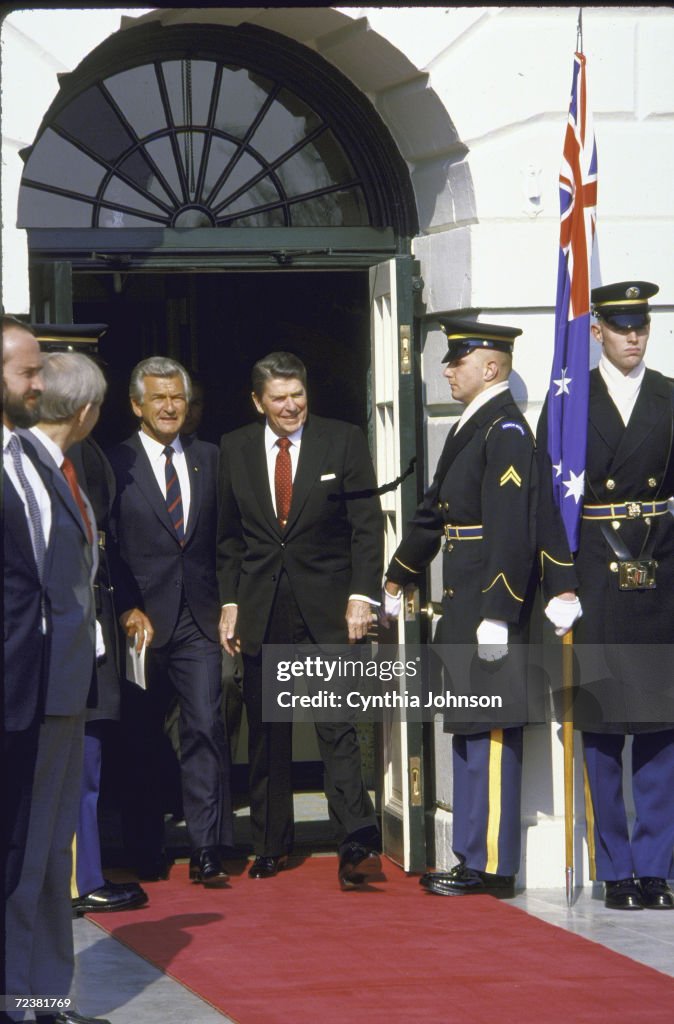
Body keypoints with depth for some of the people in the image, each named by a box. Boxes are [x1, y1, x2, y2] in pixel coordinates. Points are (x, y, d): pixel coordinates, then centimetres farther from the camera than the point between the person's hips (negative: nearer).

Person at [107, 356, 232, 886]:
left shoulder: (209, 459, 12)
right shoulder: (115, 464, 0)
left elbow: (223, 539, 13)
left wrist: (226, 605, 5)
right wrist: (126, 609, -11)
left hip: (198, 619, 2)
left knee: (206, 726, -9)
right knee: (142, 740, 5)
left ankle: (207, 852, -8)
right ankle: (147, 853, 16)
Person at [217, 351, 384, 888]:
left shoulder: (344, 441, 0)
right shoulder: (235, 449, 8)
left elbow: (367, 525, -1)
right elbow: (228, 536, 13)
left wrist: (362, 595, -9)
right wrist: (229, 602, 4)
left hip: (327, 607, -3)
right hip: (261, 609, 3)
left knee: (338, 725, -12)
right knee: (267, 734, 8)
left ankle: (358, 845, -16)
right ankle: (271, 845, 17)